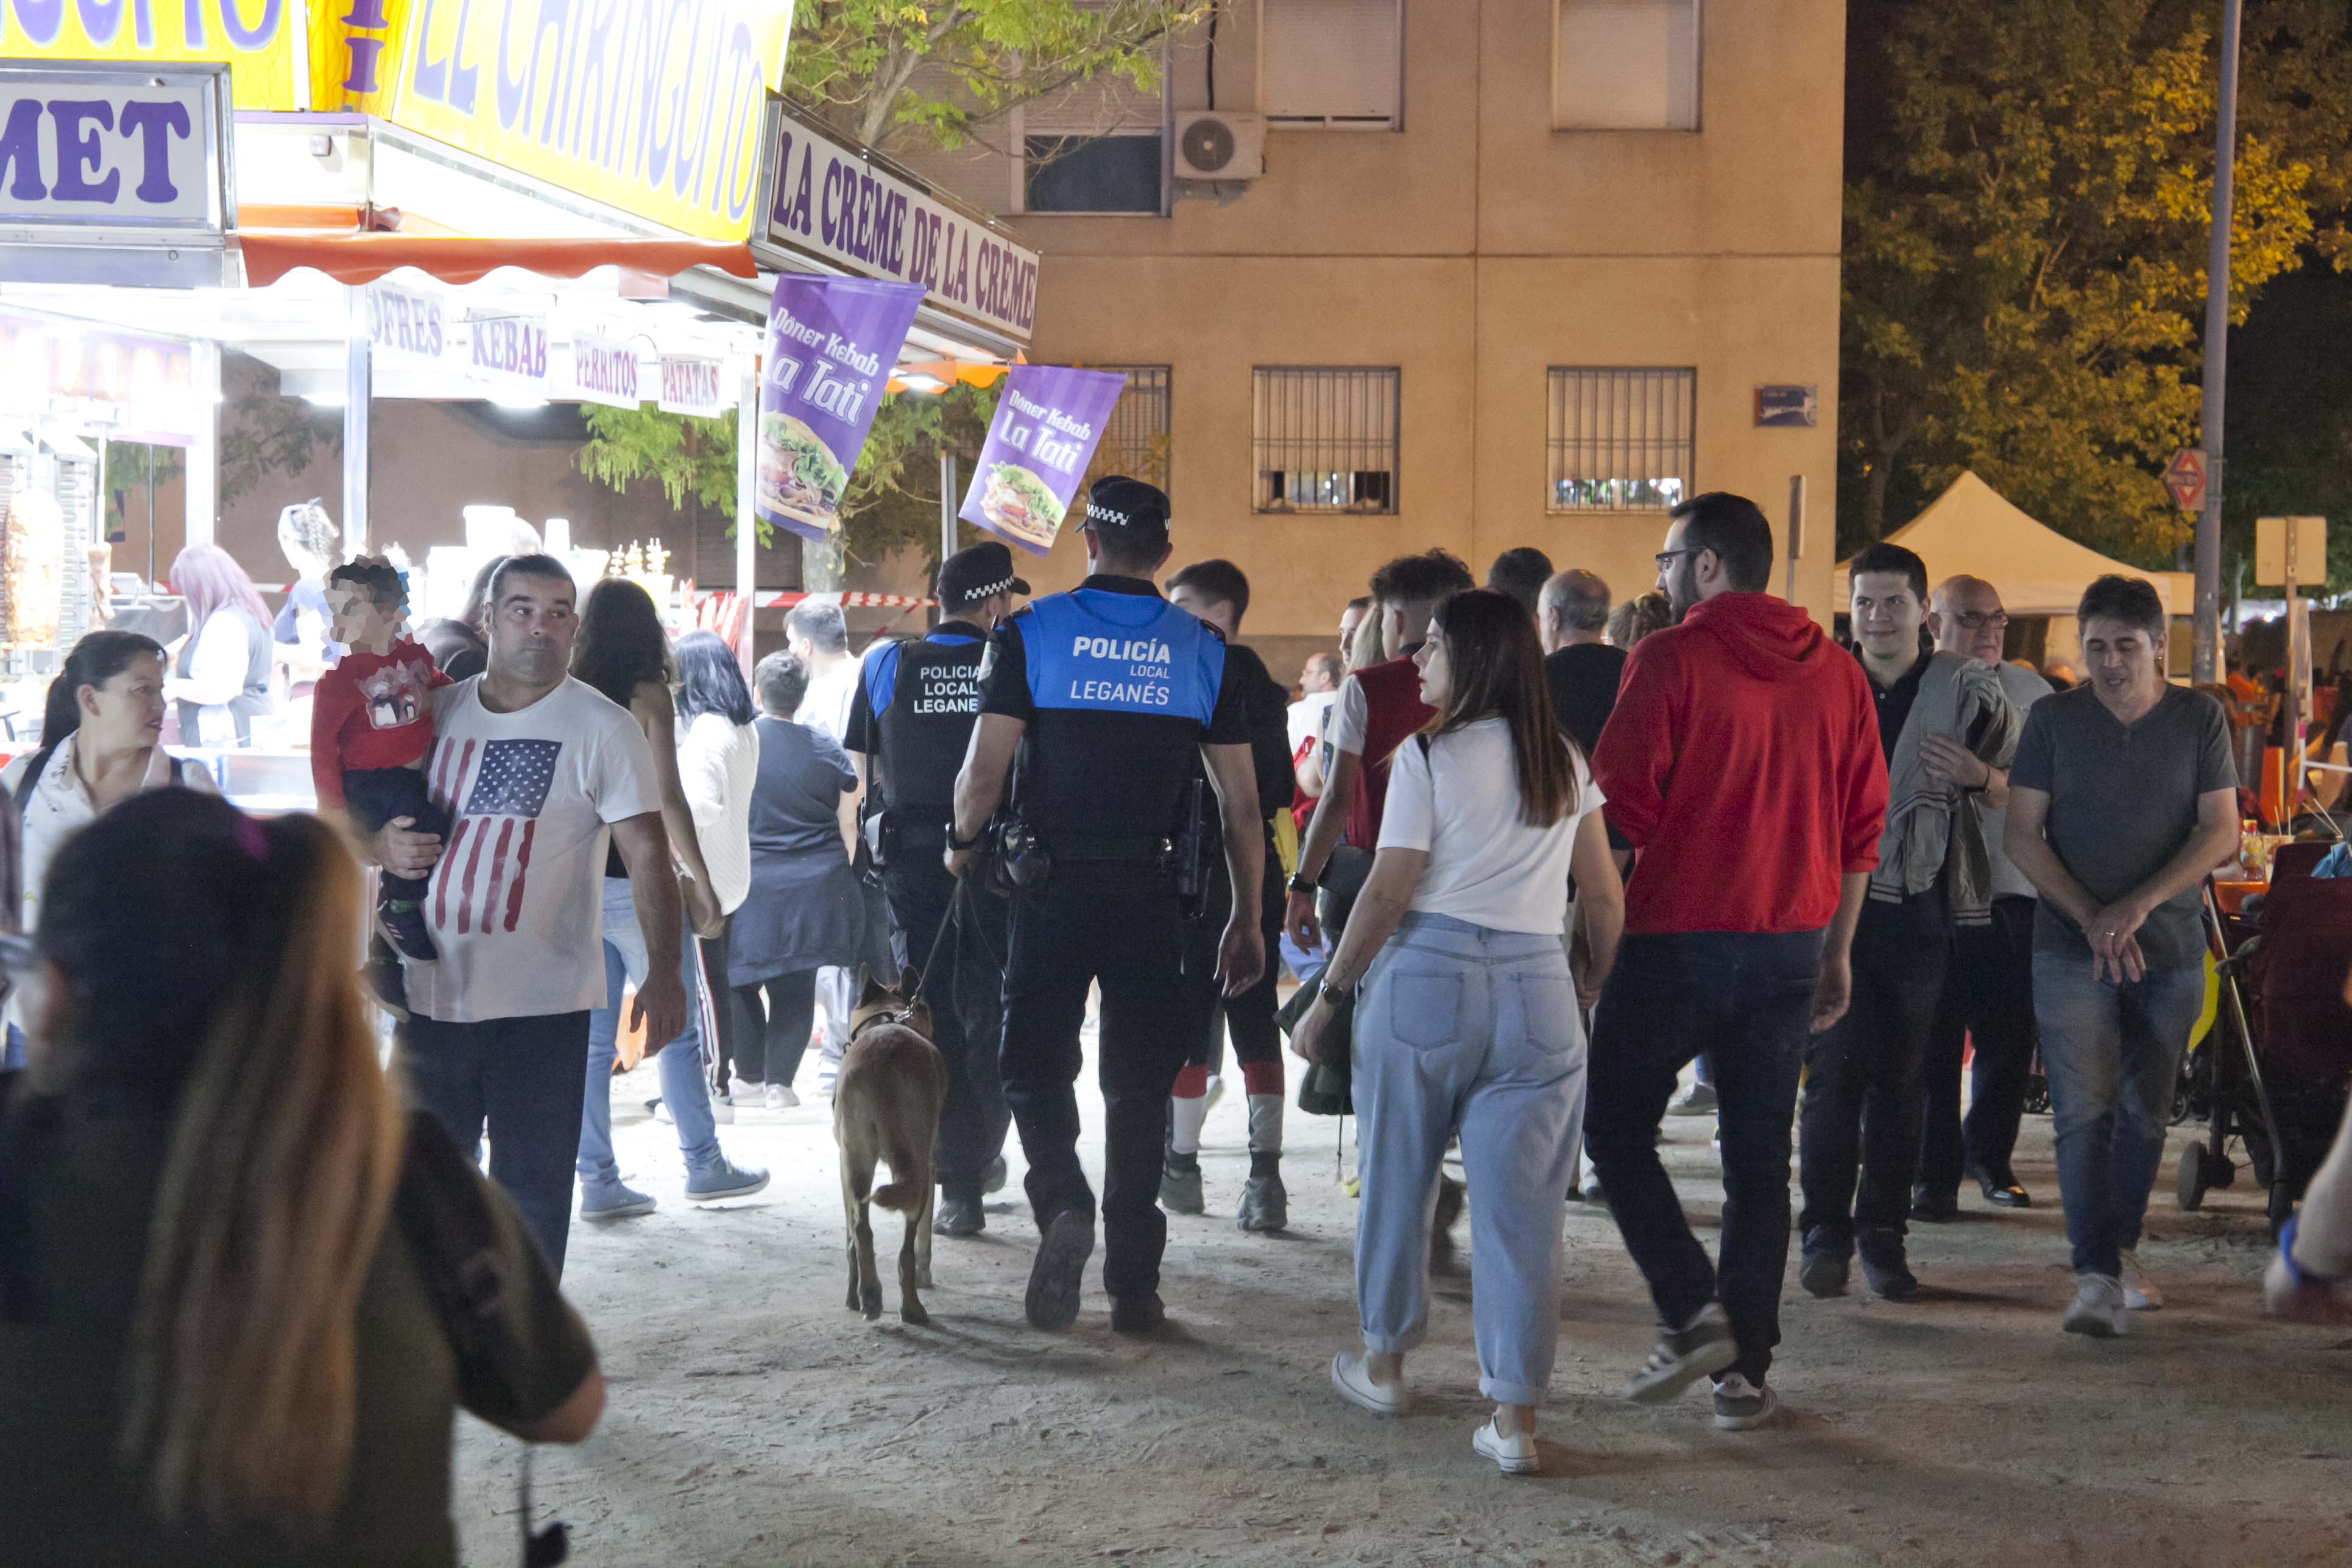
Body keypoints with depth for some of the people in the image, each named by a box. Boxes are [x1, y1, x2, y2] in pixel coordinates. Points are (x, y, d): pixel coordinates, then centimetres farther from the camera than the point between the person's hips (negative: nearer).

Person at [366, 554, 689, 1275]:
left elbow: (647, 856, -9)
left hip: (542, 1005, -4)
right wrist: (382, 845, -4)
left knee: (530, 1189, 2)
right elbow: (365, 819, 20)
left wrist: (665, 972, -19)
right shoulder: (436, 711, 10)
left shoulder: (602, 728, -3)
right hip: (432, 993, 4)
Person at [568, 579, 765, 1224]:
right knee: (678, 1028, 7)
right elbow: (668, 800, -12)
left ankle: (598, 1180, 8)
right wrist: (703, 883, -7)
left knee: (592, 1037, 7)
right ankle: (703, 1164, 14)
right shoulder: (647, 694, -7)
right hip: (635, 881, -5)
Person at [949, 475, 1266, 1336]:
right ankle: (1133, 1283, 10)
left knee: (1035, 1062, 11)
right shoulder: (1203, 651, 3)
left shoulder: (1030, 634, -3)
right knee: (1138, 1082, 9)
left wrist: (962, 843, 13)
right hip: (1150, 892, 2)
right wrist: (1246, 922, 10)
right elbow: (1241, 805, 2)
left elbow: (984, 773, -8)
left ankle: (1062, 1202, -16)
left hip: (1050, 884, -1)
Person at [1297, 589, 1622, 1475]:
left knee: (1396, 1179, 15)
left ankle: (1384, 1365, 29)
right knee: (1521, 1208, 3)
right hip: (1538, 990, 3)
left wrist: (1329, 995, 0)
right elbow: (1605, 896, 11)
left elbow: (1389, 892, -8)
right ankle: (1514, 1417, 2)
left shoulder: (1429, 756, -5)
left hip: (1424, 977, -3)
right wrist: (1599, 988, 23)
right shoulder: (1566, 763, 9)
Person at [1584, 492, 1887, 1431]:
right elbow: (1862, 825, 11)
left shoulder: (1671, 659, -9)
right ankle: (1747, 1370, 10)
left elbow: (1622, 800, -12)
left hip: (1679, 934, -5)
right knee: (1759, 1160, 10)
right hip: (1791, 942, 5)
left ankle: (1692, 1311, -3)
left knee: (1616, 1125, 10)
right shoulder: (1837, 672, 8)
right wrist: (1835, 950, 17)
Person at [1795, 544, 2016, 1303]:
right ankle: (1826, 1233, 4)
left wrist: (1976, 775, -10)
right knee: (1833, 1068, -4)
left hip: (1919, 904, 0)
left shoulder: (1967, 690, 4)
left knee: (1899, 1075, 5)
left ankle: (1883, 1235, 12)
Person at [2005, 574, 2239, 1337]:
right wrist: (2091, 917, -11)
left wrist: (2139, 904, -13)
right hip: (2073, 949, -1)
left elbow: (2221, 831, -1)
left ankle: (2122, 1250, 27)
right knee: (2084, 1113, -11)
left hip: (2170, 949, 2)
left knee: (2146, 1112, 10)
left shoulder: (2199, 718, 3)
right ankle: (2096, 1277, -16)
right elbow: (2022, 835, 0)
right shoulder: (2053, 719, 2)